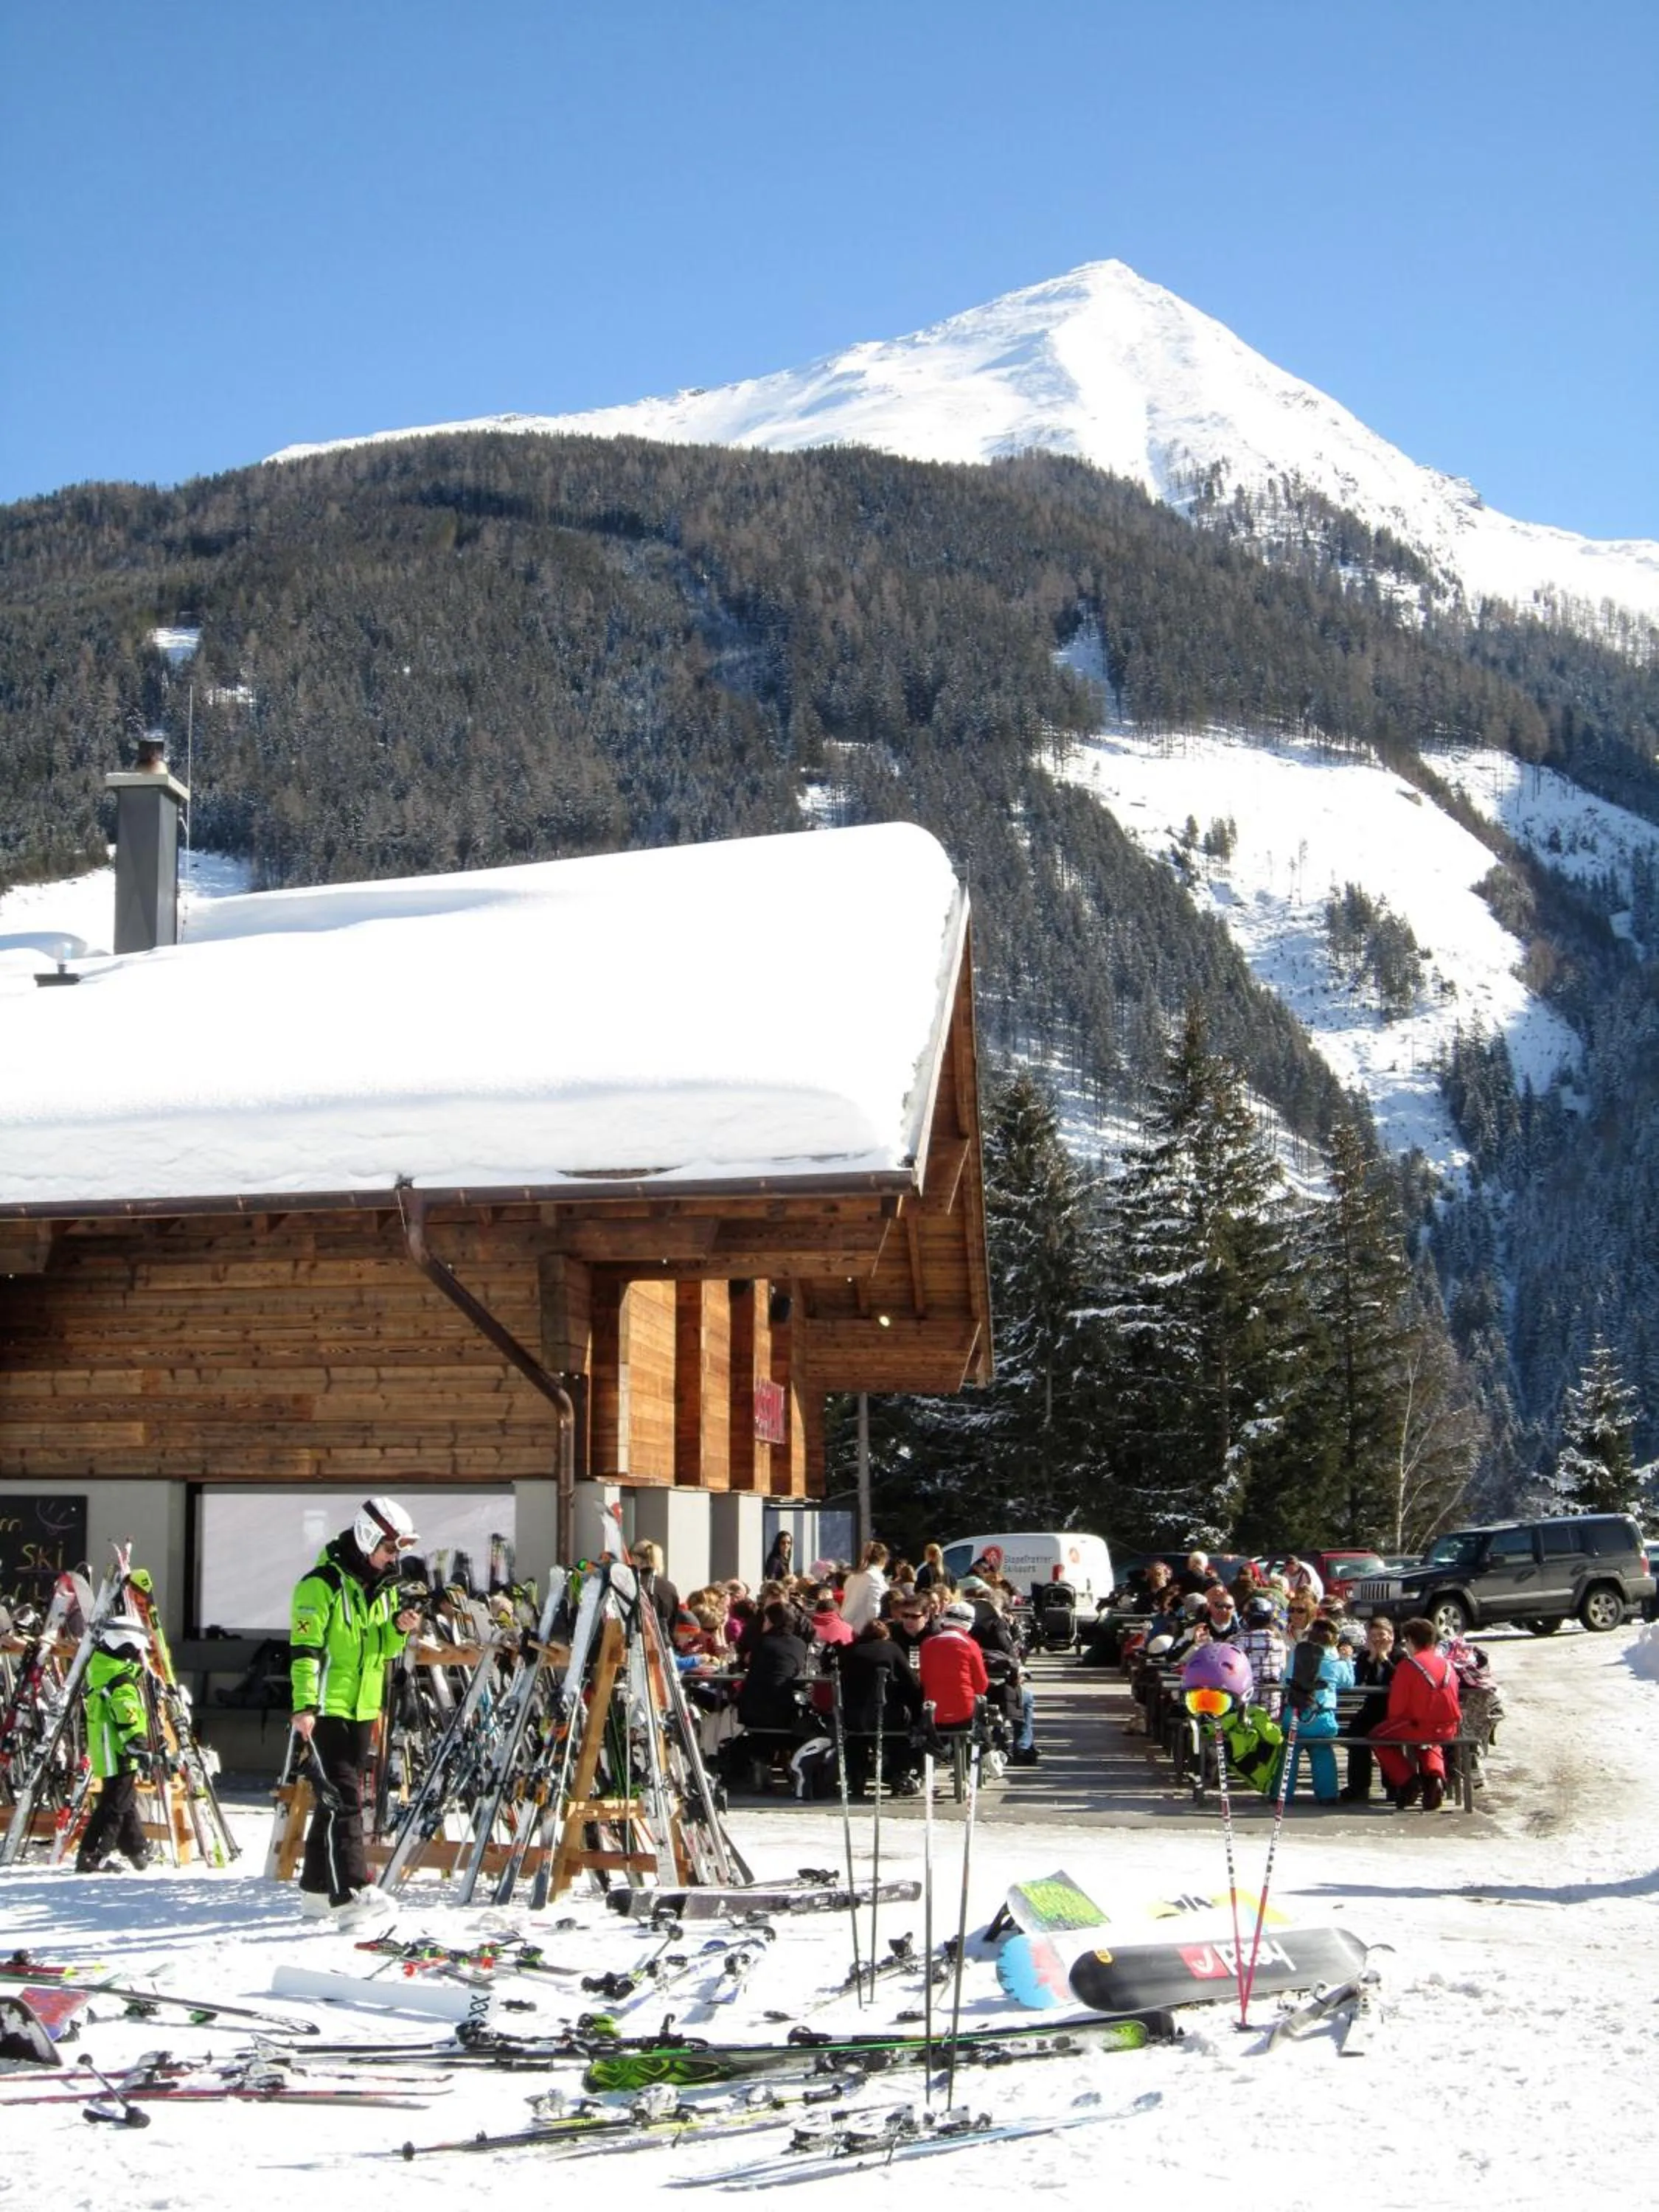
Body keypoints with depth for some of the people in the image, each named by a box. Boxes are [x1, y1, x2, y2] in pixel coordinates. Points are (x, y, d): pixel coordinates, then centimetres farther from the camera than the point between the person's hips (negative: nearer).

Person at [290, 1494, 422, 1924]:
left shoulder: (382, 1586, 12)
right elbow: (305, 1649, -19)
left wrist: (399, 1628, -3)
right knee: (342, 1799, -13)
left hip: (362, 1708, 8)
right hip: (326, 1709, -8)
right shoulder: (322, 1584, -13)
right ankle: (349, 1892, -17)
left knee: (338, 1799, 14)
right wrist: (305, 1705, -27)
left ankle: (317, 1889, 22)